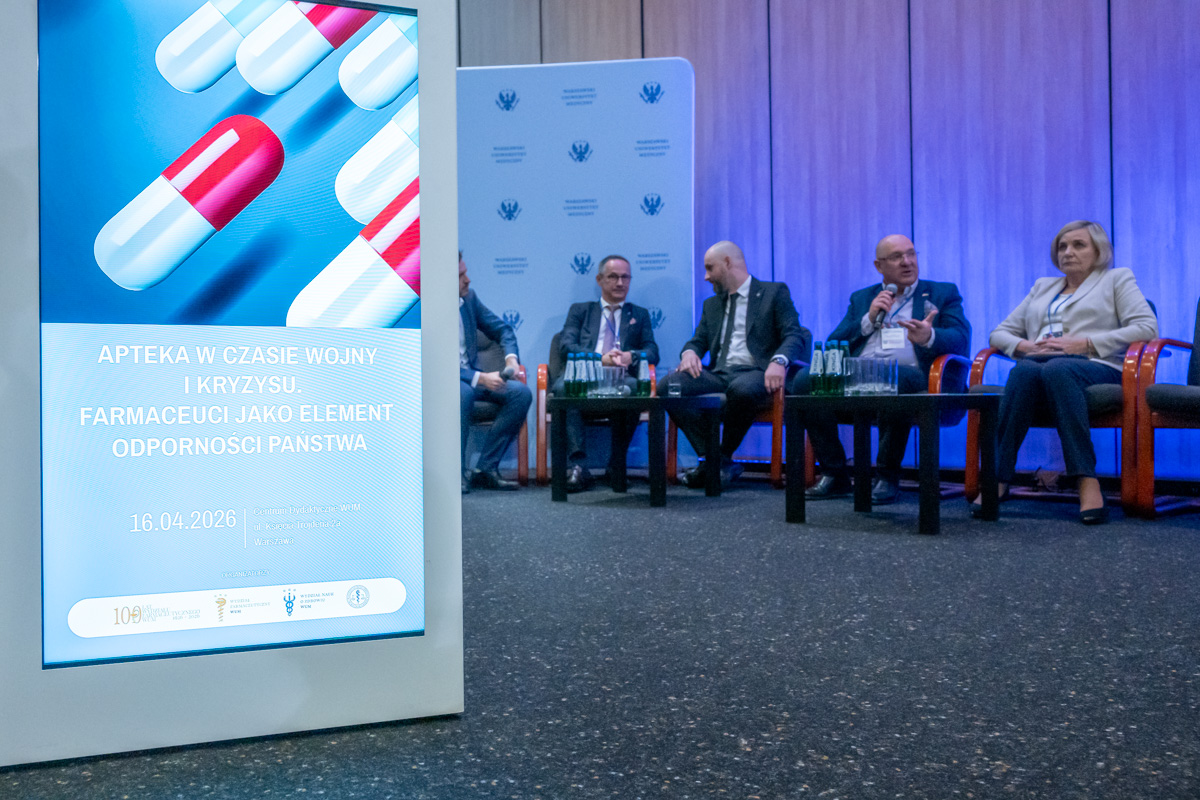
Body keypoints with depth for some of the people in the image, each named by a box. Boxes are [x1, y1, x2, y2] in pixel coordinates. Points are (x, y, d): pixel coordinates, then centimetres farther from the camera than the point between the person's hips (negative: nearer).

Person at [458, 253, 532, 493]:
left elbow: (502, 329, 14)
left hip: (471, 376, 7)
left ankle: (485, 468, -14)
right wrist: (480, 378, -30)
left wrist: (511, 357, -7)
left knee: (521, 393, -16)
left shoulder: (468, 298, 3)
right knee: (463, 393, -39)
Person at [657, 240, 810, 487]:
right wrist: (689, 352, -5)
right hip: (717, 373, 5)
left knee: (742, 389, -41)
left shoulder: (775, 293, 9)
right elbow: (698, 341, 22)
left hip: (753, 374, -5)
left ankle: (723, 456, -16)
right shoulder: (712, 304, 27)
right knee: (666, 385, -22)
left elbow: (794, 335, -2)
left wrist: (779, 361, -25)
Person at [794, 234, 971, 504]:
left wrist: (929, 337, -20)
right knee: (805, 379, -26)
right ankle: (835, 475, -15)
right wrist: (869, 318, 2)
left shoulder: (943, 294, 20)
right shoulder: (861, 298, 27)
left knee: (894, 380, -40)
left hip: (910, 374, -3)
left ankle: (887, 476, -22)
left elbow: (961, 338, 3)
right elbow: (834, 345, 16)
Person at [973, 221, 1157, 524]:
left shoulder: (1117, 279, 20)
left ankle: (1087, 480, -44)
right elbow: (1000, 332, 26)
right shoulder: (1042, 286, 32)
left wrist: (1084, 343, -8)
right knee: (1024, 370, -36)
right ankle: (997, 478, -44)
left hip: (1094, 367, -3)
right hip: (1038, 364, 3)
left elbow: (1147, 328, 3)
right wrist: (1024, 345, 2)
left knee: (1056, 369, -40)